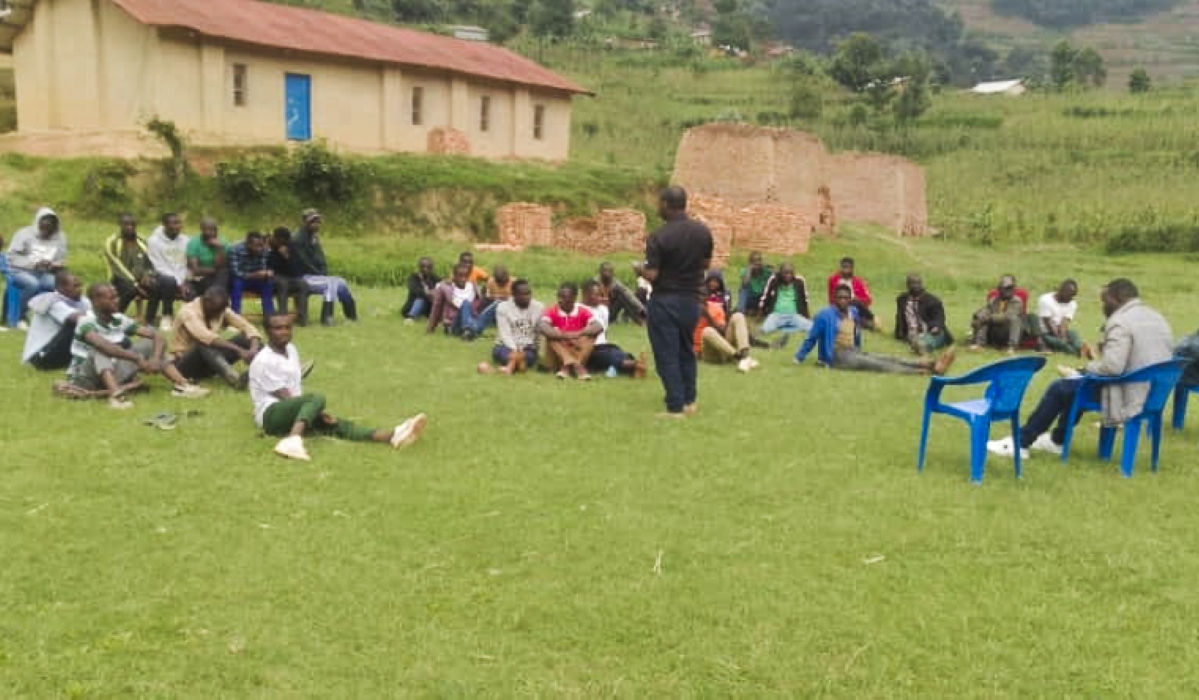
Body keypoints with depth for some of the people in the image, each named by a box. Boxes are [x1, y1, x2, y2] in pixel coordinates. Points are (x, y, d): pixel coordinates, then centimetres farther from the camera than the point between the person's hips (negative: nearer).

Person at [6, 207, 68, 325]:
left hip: (45, 273, 3)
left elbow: (62, 262, 12)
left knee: (54, 283, -32)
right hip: (21, 271, -3)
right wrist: (34, 264, -19)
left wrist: (53, 265, -12)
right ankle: (21, 317, -17)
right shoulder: (25, 233, -2)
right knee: (33, 284, -37)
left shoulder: (60, 238, 8)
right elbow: (12, 257, -8)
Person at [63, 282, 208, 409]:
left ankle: (183, 386, -23)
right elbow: (103, 345, -39)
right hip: (85, 378, -6)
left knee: (149, 344, -6)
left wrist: (156, 358, -25)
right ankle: (115, 394, -55)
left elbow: (156, 335, -5)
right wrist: (138, 359, -43)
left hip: (112, 374, 6)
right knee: (100, 350, -34)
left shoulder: (120, 320, -1)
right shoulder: (87, 321, -19)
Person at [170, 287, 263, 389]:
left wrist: (254, 349, -33)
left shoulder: (222, 310, -3)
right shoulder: (189, 311, -22)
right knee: (205, 343, -38)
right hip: (185, 363, -6)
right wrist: (238, 350, -48)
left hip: (211, 361, 6)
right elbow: (206, 337, -39)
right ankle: (235, 379, -56)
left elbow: (247, 327, -12)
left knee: (246, 338, -15)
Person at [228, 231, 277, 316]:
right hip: (237, 281, -4)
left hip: (252, 281, 4)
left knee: (269, 281, -22)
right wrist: (254, 275, -42)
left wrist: (268, 273, -32)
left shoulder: (264, 251, -12)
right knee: (236, 282, -36)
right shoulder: (235, 250, -25)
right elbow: (235, 273, -30)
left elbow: (263, 269, -8)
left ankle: (270, 317, -22)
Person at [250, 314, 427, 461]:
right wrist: (318, 412, -12)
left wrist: (316, 413, -1)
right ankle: (293, 440, -59)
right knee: (316, 399, -32)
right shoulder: (263, 361, -11)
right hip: (271, 415, -7)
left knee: (336, 425, -14)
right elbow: (285, 397, -12)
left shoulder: (291, 350, 15)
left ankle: (392, 436, -33)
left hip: (294, 415, 7)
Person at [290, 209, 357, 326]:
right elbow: (303, 263, -17)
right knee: (331, 283, -28)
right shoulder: (297, 240, -14)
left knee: (341, 282, -3)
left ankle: (352, 315, 1)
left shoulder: (314, 237, 15)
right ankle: (326, 318, -32)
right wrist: (320, 274, -12)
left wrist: (324, 272, 1)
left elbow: (320, 259, 19)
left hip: (317, 275, 9)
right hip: (303, 278, -9)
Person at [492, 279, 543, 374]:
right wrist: (515, 351, -27)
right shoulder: (503, 307, -3)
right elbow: (505, 334, -11)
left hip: (528, 349, 1)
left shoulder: (539, 307, 1)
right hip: (506, 347, 0)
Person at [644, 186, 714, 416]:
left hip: (664, 302, -5)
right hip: (692, 300, 6)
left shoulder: (658, 236, -18)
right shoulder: (703, 231, -2)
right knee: (686, 350, 21)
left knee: (667, 355, 3)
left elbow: (651, 275, -19)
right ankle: (689, 400, 29)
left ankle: (676, 407, 5)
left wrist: (639, 270, 2)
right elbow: (706, 264, 9)